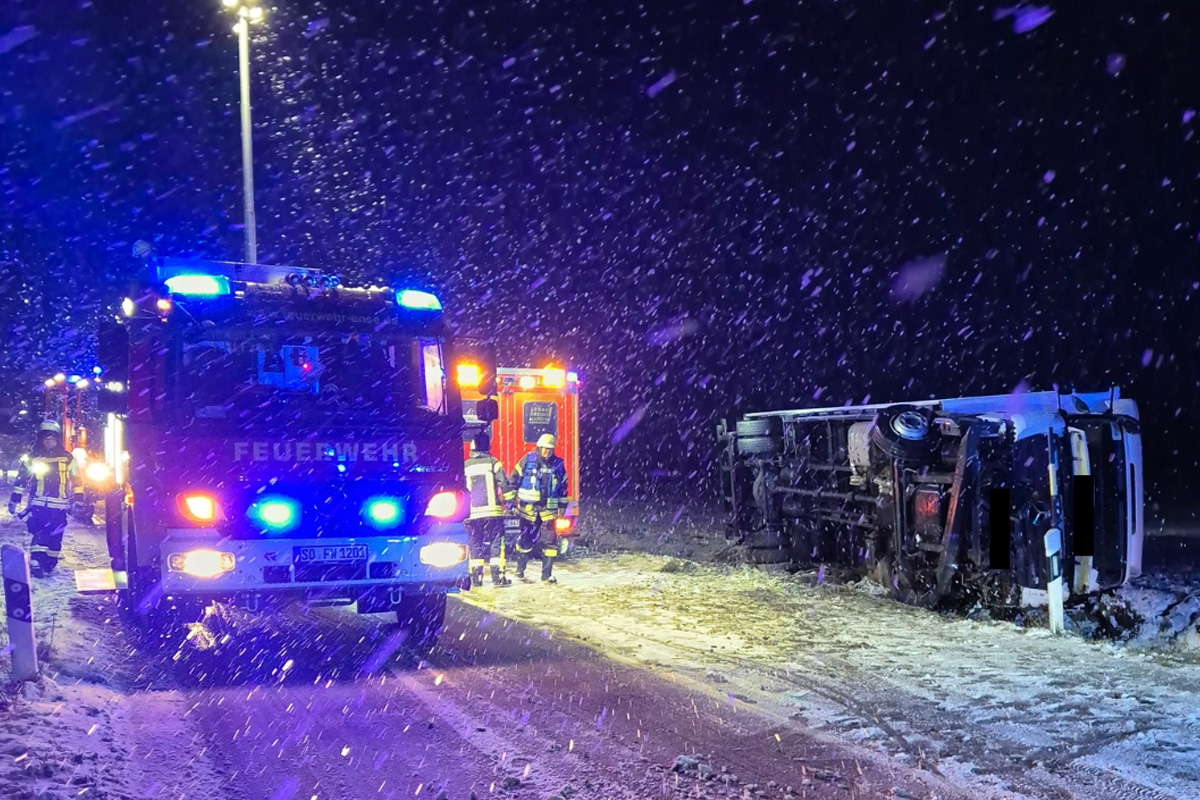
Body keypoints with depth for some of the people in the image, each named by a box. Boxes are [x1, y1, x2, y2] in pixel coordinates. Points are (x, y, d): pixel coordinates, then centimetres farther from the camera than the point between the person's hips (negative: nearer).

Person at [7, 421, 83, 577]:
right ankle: (36, 561, -15)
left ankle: (50, 563, 12)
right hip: (38, 505, 0)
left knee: (55, 536, 0)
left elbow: (76, 480, 10)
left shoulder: (67, 458, 7)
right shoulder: (33, 458, 8)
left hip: (59, 506, 1)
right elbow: (21, 480, 12)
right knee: (40, 533, -14)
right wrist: (14, 500, 8)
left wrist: (78, 501, 4)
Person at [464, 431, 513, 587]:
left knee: (475, 544, 8)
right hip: (492, 510, -2)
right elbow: (504, 485, -6)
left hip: (473, 511, 2)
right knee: (496, 543, 1)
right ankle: (498, 577, -3)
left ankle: (476, 577, 7)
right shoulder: (493, 462, -1)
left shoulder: (466, 465, 6)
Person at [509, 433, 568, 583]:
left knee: (550, 541, -3)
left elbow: (563, 486, 15)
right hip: (528, 508, -1)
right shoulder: (527, 460, -1)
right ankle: (520, 569, 26)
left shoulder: (558, 465, 5)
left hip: (548, 510, 1)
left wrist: (562, 506, 14)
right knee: (525, 540, 8)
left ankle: (547, 574, 6)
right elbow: (514, 480, 3)